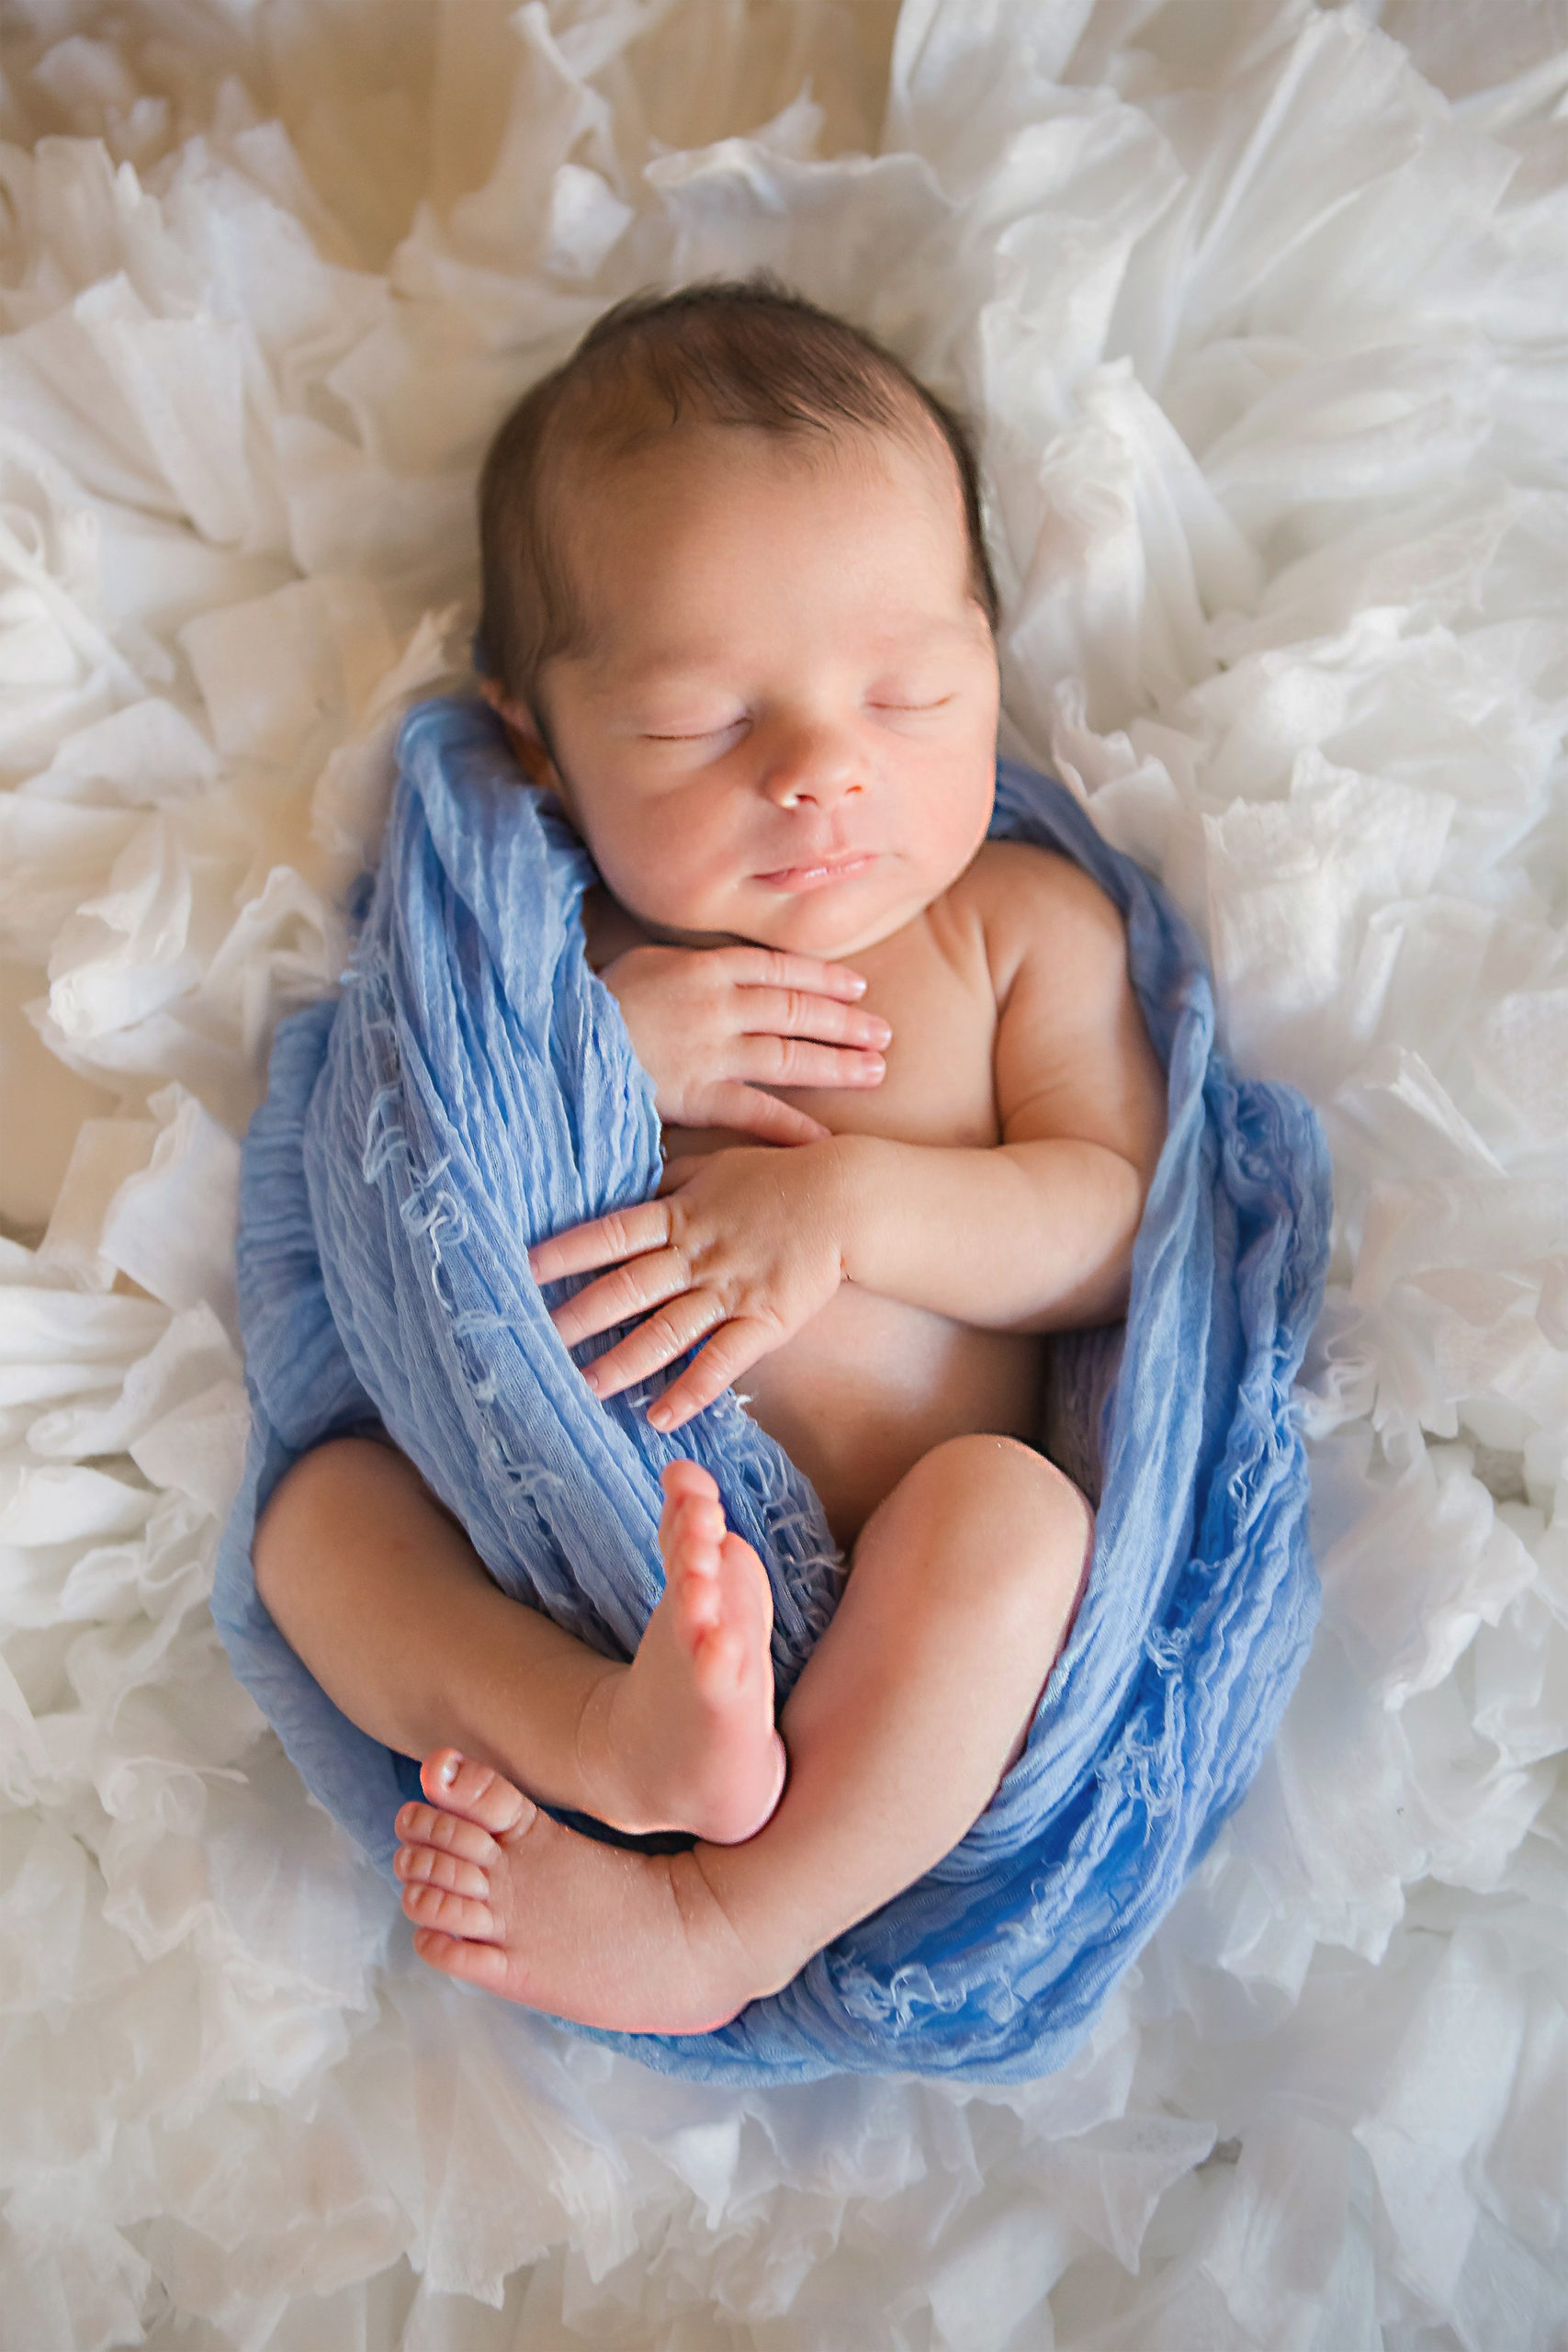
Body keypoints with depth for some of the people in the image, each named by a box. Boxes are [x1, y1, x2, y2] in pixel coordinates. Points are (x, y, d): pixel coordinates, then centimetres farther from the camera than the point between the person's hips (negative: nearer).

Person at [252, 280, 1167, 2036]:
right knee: (321, 1501, -14)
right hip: (569, 1579, 2)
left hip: (893, 1622, -2)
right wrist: (589, 1055, -14)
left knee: (1016, 1502, -30)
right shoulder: (550, 951, 8)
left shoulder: (1023, 924, 6)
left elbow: (1121, 1225, -2)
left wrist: (851, 1197, -18)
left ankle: (721, 1924, -26)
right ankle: (620, 1740, -37)